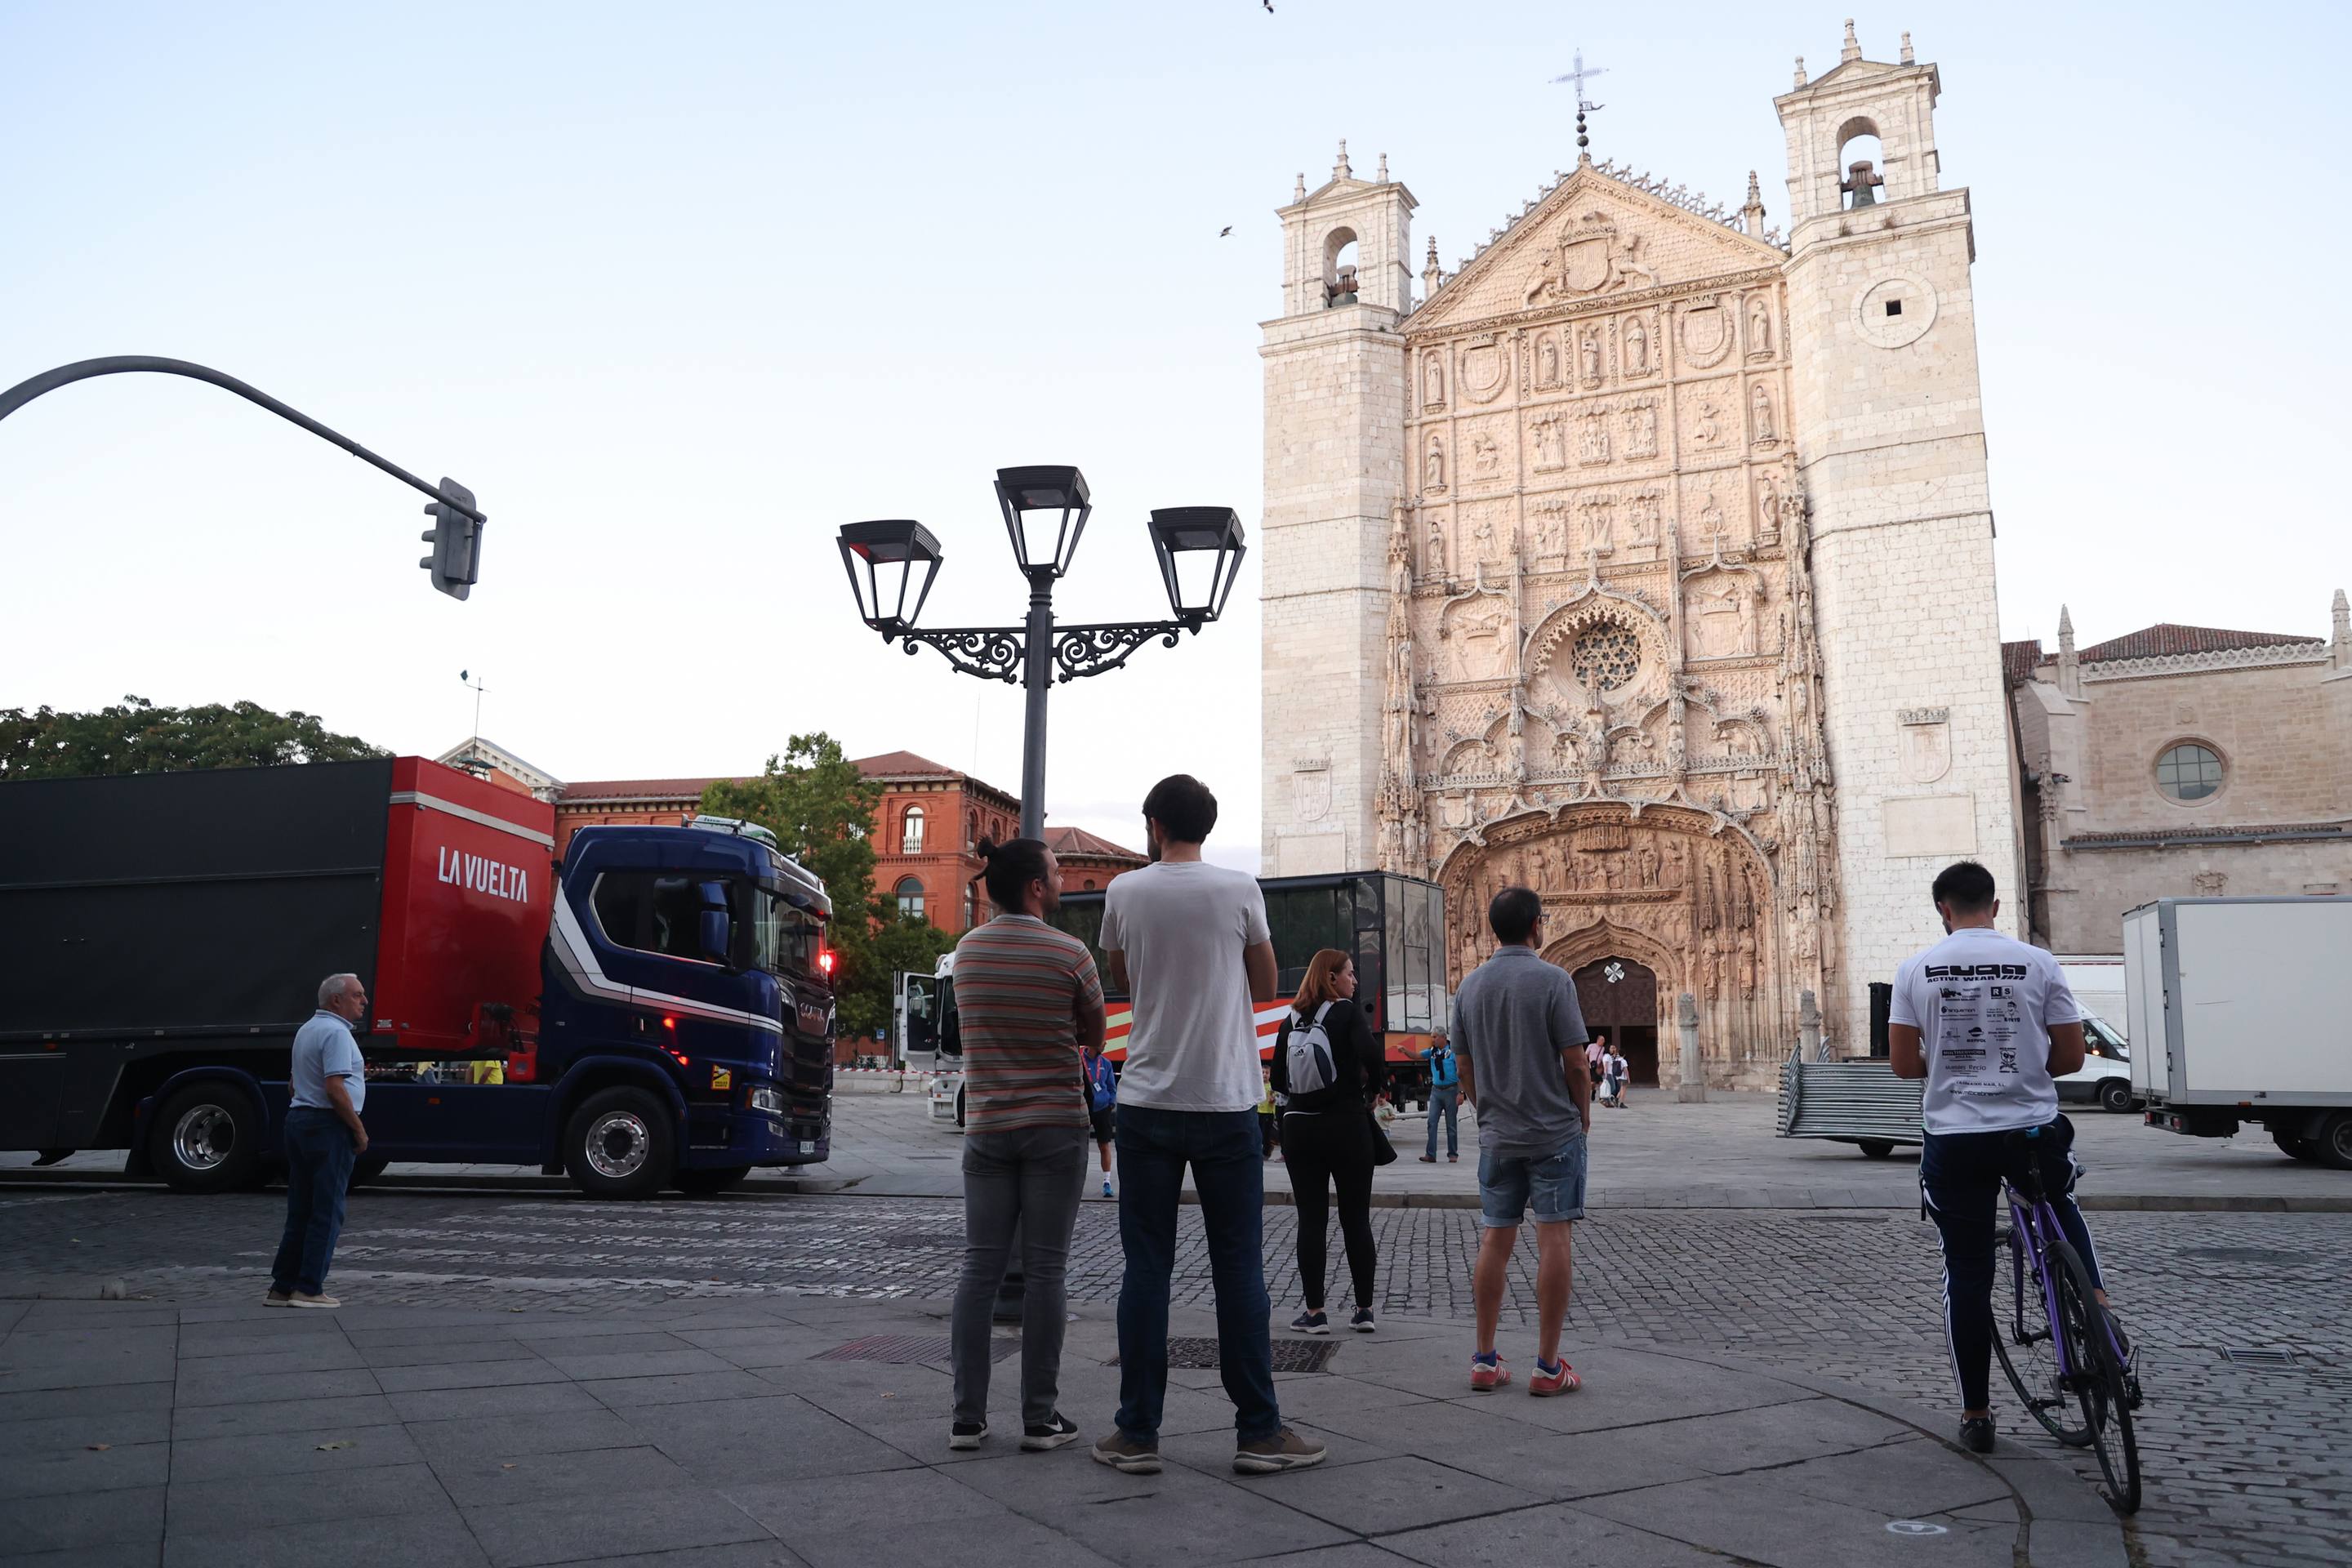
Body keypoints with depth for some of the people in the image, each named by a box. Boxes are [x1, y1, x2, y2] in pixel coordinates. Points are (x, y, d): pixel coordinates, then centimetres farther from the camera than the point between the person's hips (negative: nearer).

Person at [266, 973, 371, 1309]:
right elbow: (335, 1089, -22)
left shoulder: (306, 1029, 18)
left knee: (300, 1210, 13)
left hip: (298, 1118, 10)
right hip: (328, 1124, -10)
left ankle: (282, 1287, 15)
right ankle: (309, 1289, -2)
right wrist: (359, 1129, -15)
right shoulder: (336, 1033, -15)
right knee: (327, 1212, -4)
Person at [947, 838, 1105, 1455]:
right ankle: (1040, 1416, 6)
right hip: (1055, 1127, -4)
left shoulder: (967, 950, 5)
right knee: (1044, 1271, 1)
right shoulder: (1070, 954, -9)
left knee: (980, 1267, 7)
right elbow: (1096, 1037, 4)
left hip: (986, 1126, 4)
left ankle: (967, 1415, 8)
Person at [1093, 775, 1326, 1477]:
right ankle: (1258, 1431, 12)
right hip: (1225, 1103, -1)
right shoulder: (1239, 890, -3)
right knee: (1239, 1269, 6)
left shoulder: (1123, 893, 1)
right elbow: (1265, 986, 10)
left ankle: (1138, 1433, 10)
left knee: (1146, 1268, 7)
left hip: (1147, 1101, 1)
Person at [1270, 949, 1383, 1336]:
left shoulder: (1291, 1020, 5)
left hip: (1299, 1128, 3)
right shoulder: (1346, 1012, -7)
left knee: (1310, 1220, 6)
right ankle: (1364, 1309, 11)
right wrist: (1371, 1085, -4)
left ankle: (1315, 1311, 7)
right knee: (1356, 1219, 7)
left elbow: (1278, 1079, 5)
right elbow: (1369, 1052, -22)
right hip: (1346, 1126, -3)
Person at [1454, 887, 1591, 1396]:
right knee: (1553, 1240, 0)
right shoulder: (1552, 980, -11)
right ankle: (1548, 1366, 4)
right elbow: (1576, 1064, -12)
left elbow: (1465, 1070, 10)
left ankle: (1485, 1361, 13)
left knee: (1495, 1241, 9)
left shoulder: (1470, 986, 4)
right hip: (1554, 1133, -5)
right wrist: (1583, 1116, 3)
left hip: (1497, 1137, 5)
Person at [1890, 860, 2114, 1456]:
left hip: (1954, 1138, -1)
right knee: (2061, 1205, 34)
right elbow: (2071, 1057, 0)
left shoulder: (1916, 969, -3)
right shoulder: (2038, 963, -3)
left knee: (1966, 1274, 9)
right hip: (2034, 1131, 1)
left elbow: (1902, 1064, -2)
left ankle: (1976, 1416, 16)